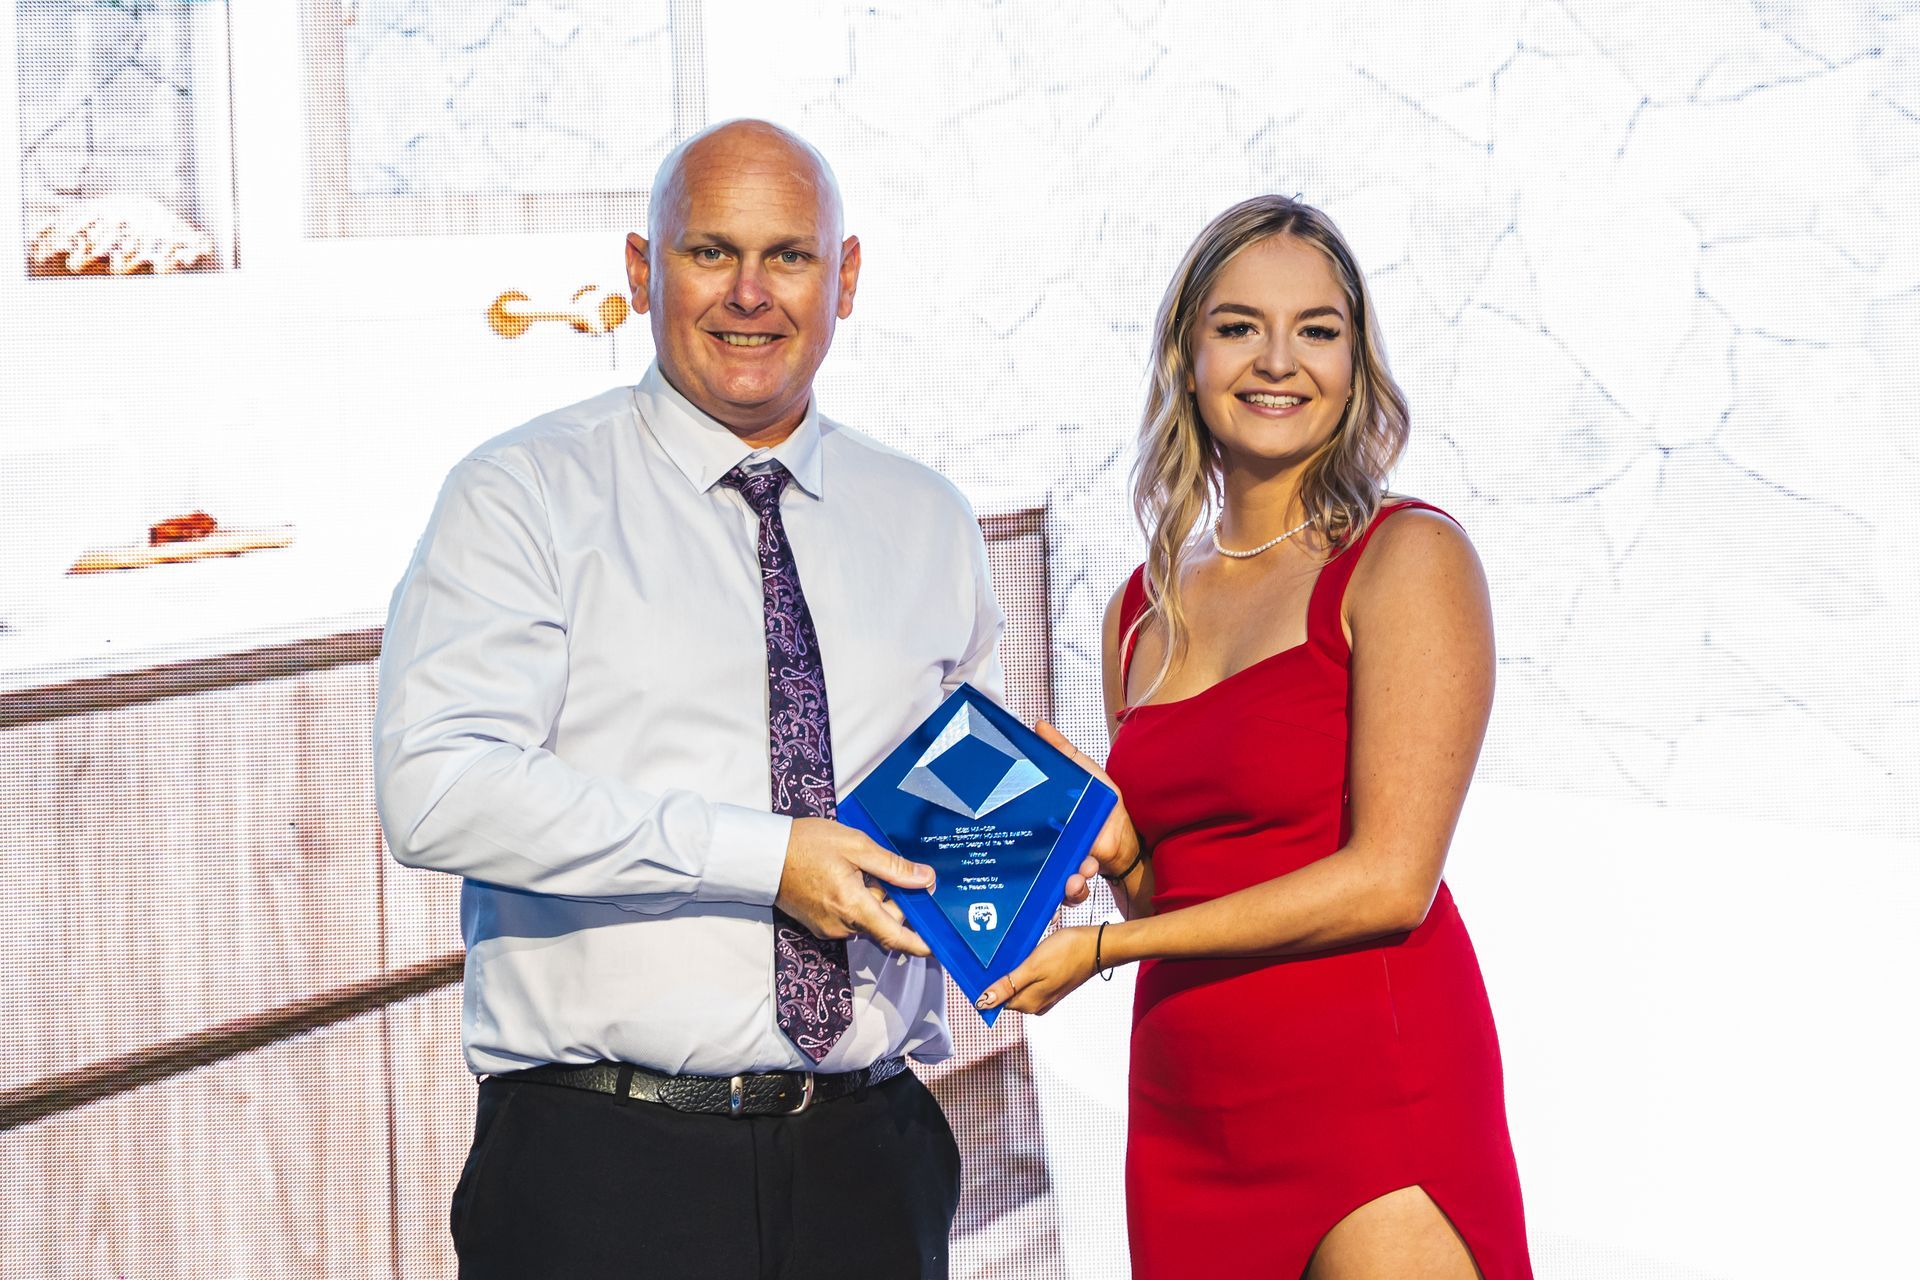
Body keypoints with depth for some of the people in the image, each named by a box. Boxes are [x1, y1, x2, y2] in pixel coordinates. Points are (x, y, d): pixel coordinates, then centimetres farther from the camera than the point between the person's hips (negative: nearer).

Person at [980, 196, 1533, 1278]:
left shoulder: (1408, 557, -5)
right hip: (1187, 1111, 5)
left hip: (1376, 1104, -5)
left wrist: (1105, 945, -9)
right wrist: (1115, 847, -4)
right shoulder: (1144, 606, 11)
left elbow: (1388, 879, -13)